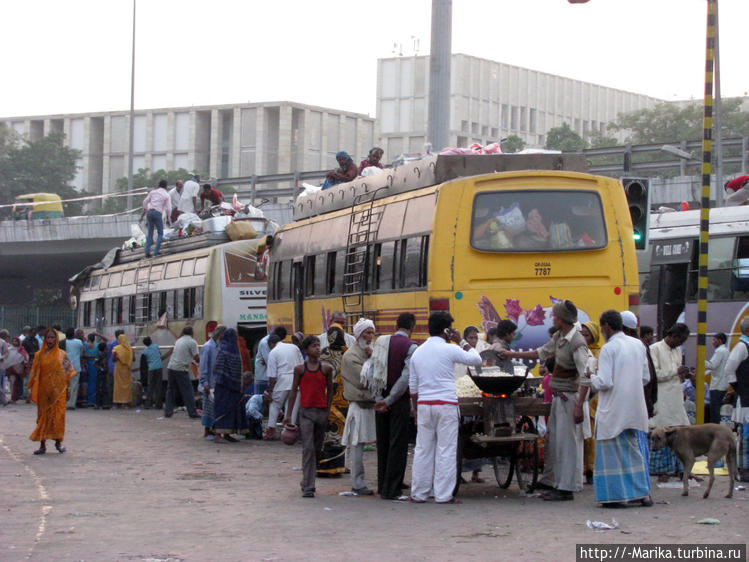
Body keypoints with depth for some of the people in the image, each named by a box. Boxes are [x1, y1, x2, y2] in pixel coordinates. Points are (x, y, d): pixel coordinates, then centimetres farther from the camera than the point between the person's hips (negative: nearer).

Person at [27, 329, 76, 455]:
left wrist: (67, 388, 2)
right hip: (44, 390, 1)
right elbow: (34, 373, 6)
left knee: (58, 414, -3)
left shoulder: (62, 354, 4)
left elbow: (67, 372, 6)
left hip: (58, 390, -1)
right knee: (43, 415, 1)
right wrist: (32, 390, 2)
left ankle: (58, 441, 11)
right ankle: (42, 445, 4)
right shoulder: (39, 355, 5)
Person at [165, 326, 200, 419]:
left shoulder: (178, 341, 17)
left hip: (171, 367, 6)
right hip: (181, 369, -6)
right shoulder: (192, 342, -3)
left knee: (170, 390, 15)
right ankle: (192, 413, -1)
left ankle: (168, 412, 13)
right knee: (187, 392, 0)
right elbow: (196, 358, -8)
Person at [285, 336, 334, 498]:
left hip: (322, 411, 2)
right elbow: (293, 390, 6)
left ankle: (307, 482, 24)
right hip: (306, 411, -2)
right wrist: (288, 414, 4)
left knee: (317, 449, 9)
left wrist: (328, 411, 6)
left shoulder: (326, 368, 4)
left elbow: (330, 390, 11)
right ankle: (308, 486, -13)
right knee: (308, 449, -11)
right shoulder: (300, 369, 1)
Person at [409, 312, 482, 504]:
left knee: (422, 450, 8)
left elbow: (413, 387, 14)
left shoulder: (418, 352, 11)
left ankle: (418, 493, 10)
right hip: (446, 404, -5)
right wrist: (461, 342, 10)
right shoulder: (449, 350, -7)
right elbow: (476, 359, 3)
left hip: (423, 404, 5)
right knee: (446, 450, 0)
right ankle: (443, 494, -1)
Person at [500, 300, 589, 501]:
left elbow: (585, 376, -22)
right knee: (552, 438, 16)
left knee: (567, 441, -5)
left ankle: (567, 489, 0)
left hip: (569, 396, -9)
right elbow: (541, 353, 26)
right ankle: (551, 480, 28)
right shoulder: (559, 337, 9)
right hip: (558, 396, 9)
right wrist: (514, 355, 27)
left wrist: (579, 406, -26)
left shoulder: (577, 342, -18)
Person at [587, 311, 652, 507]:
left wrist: (592, 378, 1)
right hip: (636, 408, 6)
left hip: (613, 409, -6)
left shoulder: (608, 349, -14)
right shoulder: (638, 345, 6)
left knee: (612, 452, 2)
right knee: (637, 449, 13)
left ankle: (615, 495, 2)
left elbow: (604, 383, -18)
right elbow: (646, 378, 12)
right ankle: (643, 493, 14)